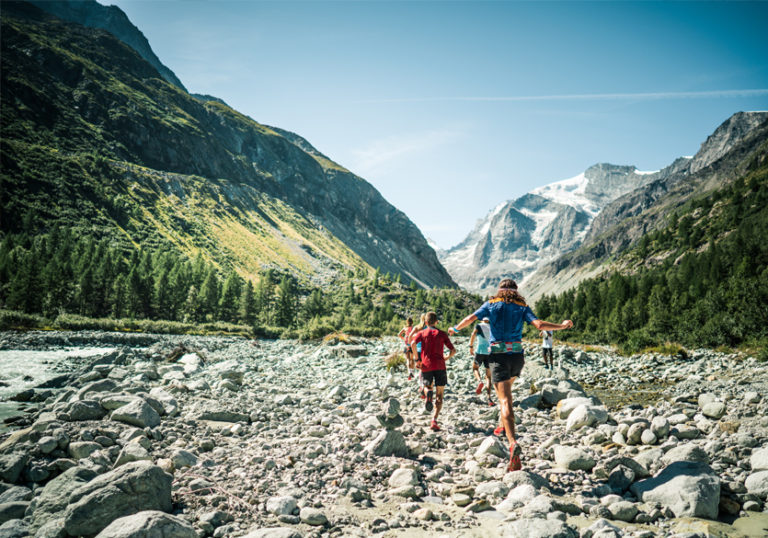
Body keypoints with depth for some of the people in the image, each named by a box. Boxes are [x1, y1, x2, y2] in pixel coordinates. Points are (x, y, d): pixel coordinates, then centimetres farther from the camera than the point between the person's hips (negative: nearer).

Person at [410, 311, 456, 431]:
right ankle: (434, 421, -13)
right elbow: (453, 350, 4)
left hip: (426, 366, 1)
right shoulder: (442, 333, 10)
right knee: (439, 396, 5)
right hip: (439, 366, -1)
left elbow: (413, 344, -12)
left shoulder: (421, 333, 9)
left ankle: (428, 392, -12)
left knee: (427, 386, 26)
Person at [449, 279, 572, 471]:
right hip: (517, 355, 3)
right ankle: (503, 425, 34)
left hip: (498, 355, -2)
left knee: (505, 401, -10)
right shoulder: (522, 306, 7)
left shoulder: (491, 304, 6)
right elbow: (539, 325, -6)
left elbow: (470, 318, 0)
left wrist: (455, 329, 18)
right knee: (507, 389, 32)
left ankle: (513, 443, -27)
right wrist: (562, 326, 9)